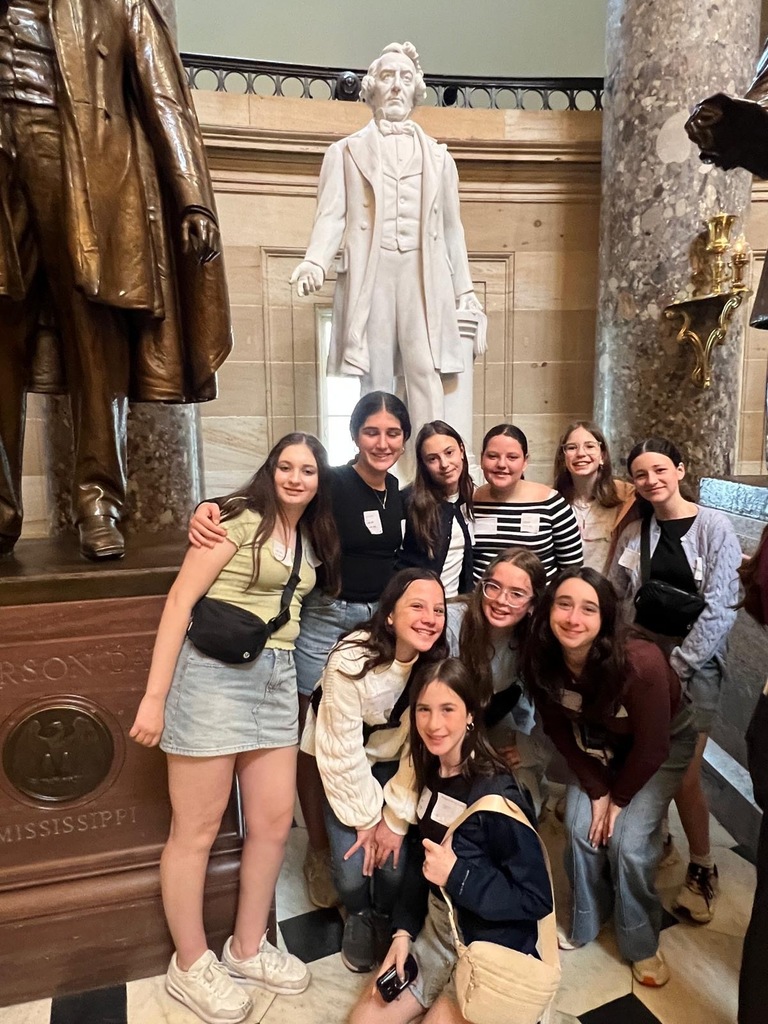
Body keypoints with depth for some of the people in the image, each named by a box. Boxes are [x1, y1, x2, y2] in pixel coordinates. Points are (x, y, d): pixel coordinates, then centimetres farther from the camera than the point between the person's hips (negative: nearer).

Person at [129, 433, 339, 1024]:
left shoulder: (311, 540, 13)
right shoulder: (241, 518, -9)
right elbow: (180, 600, -13)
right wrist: (155, 696, -15)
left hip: (277, 676, 7)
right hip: (213, 671, -7)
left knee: (275, 820, 12)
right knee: (197, 830, 6)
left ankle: (247, 949, 33)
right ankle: (191, 966, 27)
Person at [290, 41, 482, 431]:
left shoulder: (438, 156, 22)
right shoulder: (345, 151, 16)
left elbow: (451, 226, 20)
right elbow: (331, 216, 4)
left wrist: (464, 288, 14)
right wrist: (315, 262, -15)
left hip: (424, 277, 1)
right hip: (369, 274, -1)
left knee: (426, 373, -9)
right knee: (374, 377, -5)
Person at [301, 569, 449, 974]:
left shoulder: (438, 664, -20)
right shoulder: (351, 660, -31)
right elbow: (343, 751, -22)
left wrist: (395, 819, -12)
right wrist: (366, 819, -14)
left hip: (395, 764, 2)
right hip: (346, 765, -2)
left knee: (396, 863, -11)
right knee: (353, 869, -12)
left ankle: (387, 917, 25)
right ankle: (358, 915, 25)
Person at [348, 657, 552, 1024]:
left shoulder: (496, 795, -25)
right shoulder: (430, 774, -4)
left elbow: (536, 899, -20)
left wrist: (457, 876, -26)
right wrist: (403, 931, -1)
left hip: (489, 946, -6)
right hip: (435, 929, 6)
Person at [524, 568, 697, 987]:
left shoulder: (641, 663, -39)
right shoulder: (540, 661, -26)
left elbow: (652, 746, -25)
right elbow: (559, 731, -9)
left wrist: (619, 799, -12)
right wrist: (597, 789, -11)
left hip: (664, 742, -3)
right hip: (600, 744, 4)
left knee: (628, 839, -13)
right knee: (580, 825, -9)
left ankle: (641, 944, 15)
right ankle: (585, 922, 20)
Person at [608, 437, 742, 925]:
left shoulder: (714, 528, -7)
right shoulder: (634, 533, 6)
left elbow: (720, 608, -12)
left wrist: (676, 665, -13)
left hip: (692, 669, -3)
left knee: (683, 776, -1)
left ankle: (703, 869, 23)